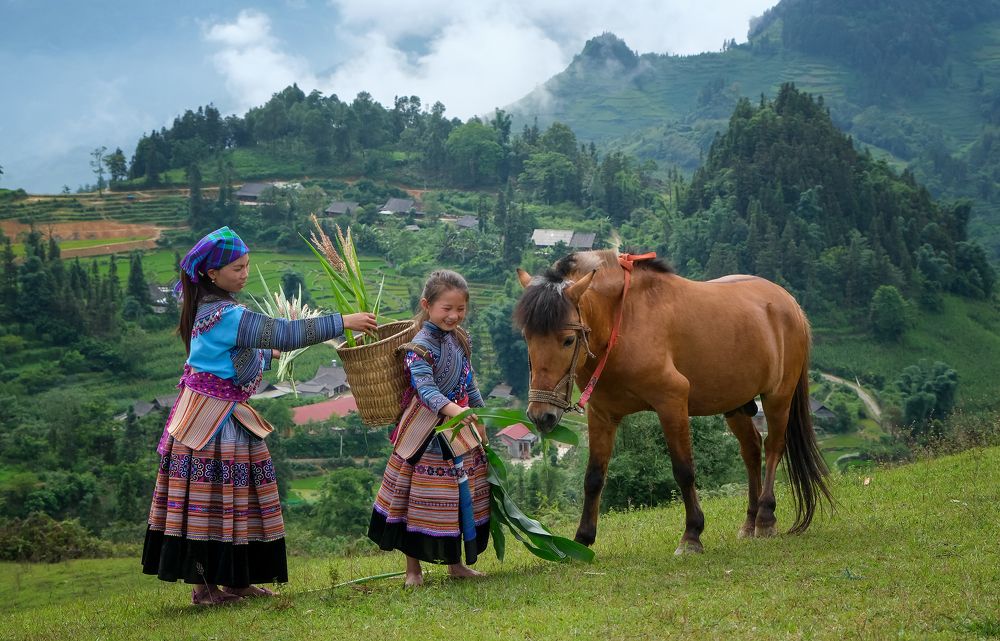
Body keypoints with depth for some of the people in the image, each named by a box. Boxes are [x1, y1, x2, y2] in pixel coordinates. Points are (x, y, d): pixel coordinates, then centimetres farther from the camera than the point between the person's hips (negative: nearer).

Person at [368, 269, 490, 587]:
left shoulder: (459, 339, 8)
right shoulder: (420, 346, -17)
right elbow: (425, 388, -30)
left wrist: (480, 416, 22)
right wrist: (453, 410, -45)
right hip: (429, 435, -8)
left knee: (464, 497, 14)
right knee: (422, 499, -1)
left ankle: (456, 563, 27)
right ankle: (413, 569, 10)